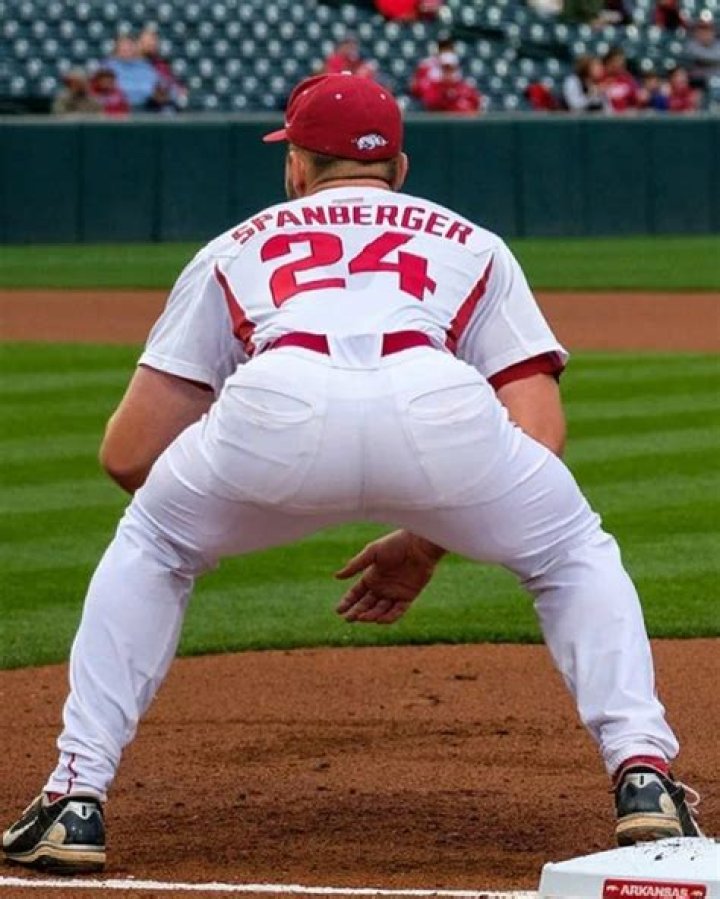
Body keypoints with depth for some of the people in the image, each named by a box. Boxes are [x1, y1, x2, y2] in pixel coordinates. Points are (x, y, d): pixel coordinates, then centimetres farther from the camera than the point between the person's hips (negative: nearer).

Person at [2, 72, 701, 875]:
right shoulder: (471, 245, 37)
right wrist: (429, 545, 38)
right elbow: (538, 439, 24)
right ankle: (643, 780, 11)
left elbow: (128, 455, 32)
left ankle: (75, 801, 21)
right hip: (440, 405, 0)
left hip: (279, 407, 0)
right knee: (576, 556, 29)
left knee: (148, 554, 31)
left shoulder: (236, 248, 37)